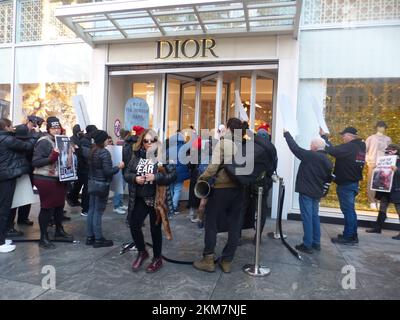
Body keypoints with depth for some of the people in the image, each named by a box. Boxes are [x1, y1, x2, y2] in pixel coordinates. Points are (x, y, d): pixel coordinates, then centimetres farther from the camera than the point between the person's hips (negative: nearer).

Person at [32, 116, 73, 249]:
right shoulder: (43, 142, -14)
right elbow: (35, 162, -20)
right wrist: (51, 158, -31)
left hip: (59, 179, 8)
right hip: (46, 180, -8)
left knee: (59, 205, 17)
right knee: (47, 208, 1)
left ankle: (59, 231, 34)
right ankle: (43, 238, 14)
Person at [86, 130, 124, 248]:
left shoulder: (92, 151, 9)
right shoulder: (104, 152, -17)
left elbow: (92, 167, 15)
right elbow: (107, 171, -22)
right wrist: (119, 167, -10)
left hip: (92, 183, 9)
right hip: (101, 185, -8)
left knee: (91, 210, 12)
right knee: (98, 212, -2)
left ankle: (90, 237, 20)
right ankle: (98, 239, 7)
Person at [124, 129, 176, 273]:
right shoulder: (137, 156, 4)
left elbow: (173, 175, -15)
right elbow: (126, 173, 9)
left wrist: (155, 177, -25)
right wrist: (135, 178, -11)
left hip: (157, 199, -4)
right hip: (140, 199, 4)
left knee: (155, 229, 7)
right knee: (134, 225, 3)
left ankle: (157, 259, 29)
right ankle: (142, 252, 30)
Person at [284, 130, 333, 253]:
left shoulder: (310, 156, -16)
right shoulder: (328, 161, 9)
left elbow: (295, 148, -14)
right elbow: (328, 178, 16)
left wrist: (286, 133, -4)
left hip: (306, 192, -8)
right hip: (317, 193, 8)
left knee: (307, 218, -3)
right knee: (314, 216, 18)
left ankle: (307, 245, 3)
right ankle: (316, 243, 26)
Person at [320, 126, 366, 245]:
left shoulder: (349, 147, -20)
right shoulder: (360, 147, 10)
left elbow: (332, 151, -26)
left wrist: (324, 136, -16)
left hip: (345, 184, -9)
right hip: (354, 182, 9)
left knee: (347, 210, -3)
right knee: (350, 210, 16)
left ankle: (348, 237, 5)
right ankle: (353, 235, 24)